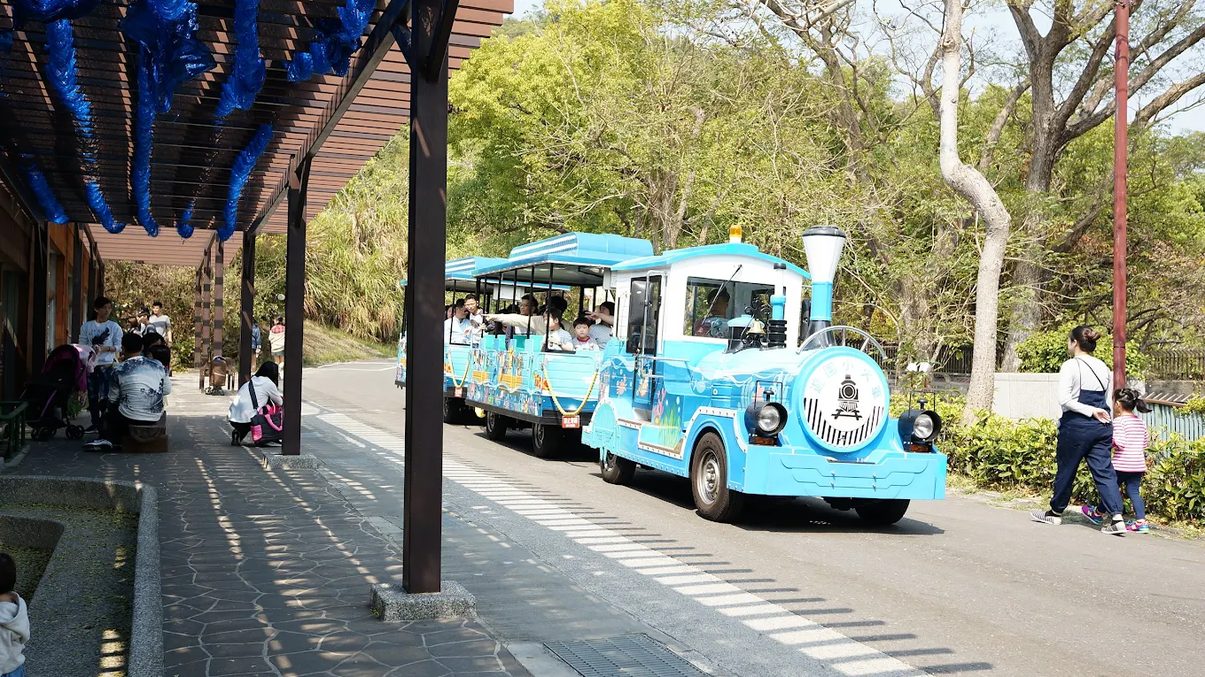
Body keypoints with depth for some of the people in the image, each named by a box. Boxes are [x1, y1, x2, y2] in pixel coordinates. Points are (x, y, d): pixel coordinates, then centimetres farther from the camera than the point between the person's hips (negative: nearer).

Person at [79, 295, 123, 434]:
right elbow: (82, 344, 7)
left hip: (107, 365, -2)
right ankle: (95, 423, 13)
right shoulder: (87, 326, 8)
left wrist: (105, 348, -15)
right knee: (92, 395, 5)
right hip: (91, 364, 2)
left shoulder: (114, 326, 2)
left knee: (105, 396, -7)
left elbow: (118, 346, 0)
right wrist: (91, 348, -12)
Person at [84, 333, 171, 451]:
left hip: (130, 418, -4)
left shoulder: (119, 370, -9)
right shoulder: (158, 365, -1)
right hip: (155, 418, 4)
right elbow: (167, 391, 8)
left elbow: (113, 399, 2)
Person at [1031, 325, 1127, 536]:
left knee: (1066, 469, 9)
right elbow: (1108, 402, 15)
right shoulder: (1104, 368, 11)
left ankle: (1056, 512, 25)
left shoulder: (1071, 366, -9)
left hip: (1076, 426, -5)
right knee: (1104, 470, 3)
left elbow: (1064, 399, -19)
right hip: (1101, 426, 5)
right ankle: (1116, 518, -9)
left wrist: (1090, 411, -13)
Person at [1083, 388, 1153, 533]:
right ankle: (1141, 522, -2)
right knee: (1134, 491, 7)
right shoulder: (1141, 422, 10)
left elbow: (1120, 442, -20)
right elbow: (1146, 442, 14)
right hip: (1139, 464, 6)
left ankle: (1098, 514, 26)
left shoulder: (1119, 421, -12)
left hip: (1122, 464, -6)